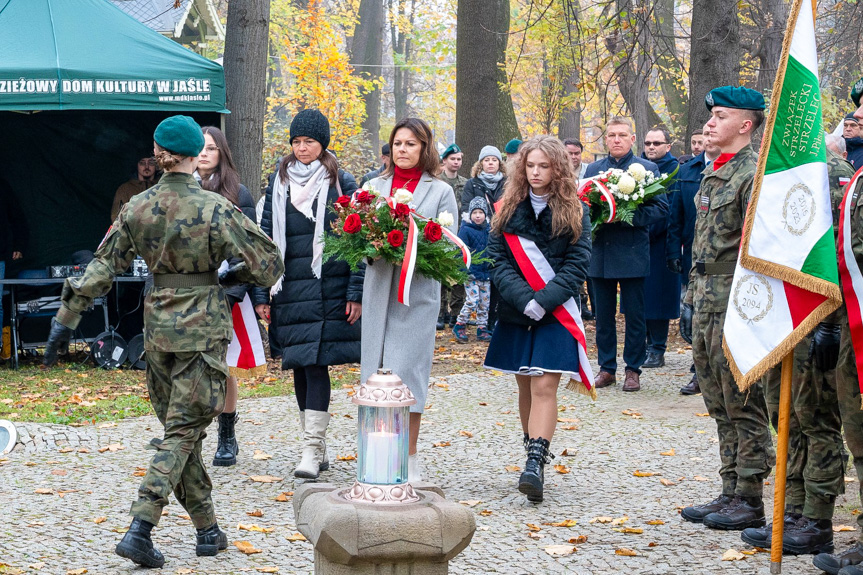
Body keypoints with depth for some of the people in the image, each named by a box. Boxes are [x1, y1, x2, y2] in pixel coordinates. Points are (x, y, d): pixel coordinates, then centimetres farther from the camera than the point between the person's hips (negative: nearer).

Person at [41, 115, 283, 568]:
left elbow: (102, 267, 2)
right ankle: (139, 529, -13)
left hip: (158, 327, 4)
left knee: (180, 428, 14)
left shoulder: (136, 208, 0)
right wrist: (231, 277, 11)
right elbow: (267, 262, -9)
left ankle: (207, 530, 19)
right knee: (183, 430, -2)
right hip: (203, 329, -4)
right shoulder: (214, 209, -12)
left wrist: (66, 319, 8)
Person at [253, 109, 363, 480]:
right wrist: (261, 293, 6)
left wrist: (356, 292, -8)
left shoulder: (340, 183, 1)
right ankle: (316, 447, 17)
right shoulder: (279, 183, 11)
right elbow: (266, 238, 11)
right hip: (289, 291, 4)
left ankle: (312, 449, -12)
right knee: (300, 366, 8)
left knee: (316, 362, -12)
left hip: (327, 290, -4)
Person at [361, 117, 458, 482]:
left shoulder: (440, 192, 5)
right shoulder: (376, 186, 14)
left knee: (407, 369, -7)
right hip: (379, 287, 3)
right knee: (375, 367, 3)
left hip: (418, 291, -3)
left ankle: (409, 457, 0)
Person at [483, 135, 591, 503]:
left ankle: (535, 465, -19)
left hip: (555, 314, -3)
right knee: (525, 388, 11)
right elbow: (497, 261, -1)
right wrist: (523, 298, -15)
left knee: (544, 387, -12)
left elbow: (577, 265, -4)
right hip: (515, 313, 3)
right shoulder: (508, 209, 6)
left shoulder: (574, 212, 2)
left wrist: (545, 300, -16)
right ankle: (533, 452, 24)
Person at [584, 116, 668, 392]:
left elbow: (661, 208, -4)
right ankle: (606, 368, 18)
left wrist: (631, 215, -19)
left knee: (634, 315, 2)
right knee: (603, 315, 8)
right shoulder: (593, 169, 12)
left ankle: (633, 370, 11)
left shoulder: (648, 169, 2)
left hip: (633, 253, -3)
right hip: (600, 253, 3)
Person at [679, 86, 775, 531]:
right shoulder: (713, 174, 17)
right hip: (706, 305, 10)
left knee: (743, 407, -3)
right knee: (721, 407, 13)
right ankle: (731, 493, 20)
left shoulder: (754, 173, -13)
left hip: (736, 306, -10)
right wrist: (690, 301, 19)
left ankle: (749, 500, 2)